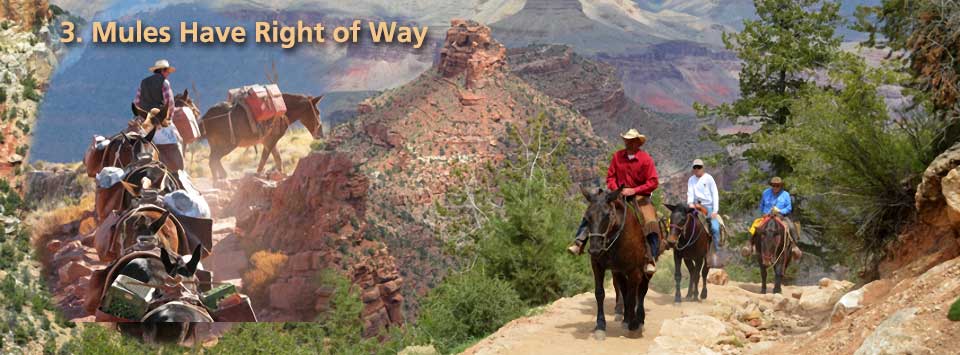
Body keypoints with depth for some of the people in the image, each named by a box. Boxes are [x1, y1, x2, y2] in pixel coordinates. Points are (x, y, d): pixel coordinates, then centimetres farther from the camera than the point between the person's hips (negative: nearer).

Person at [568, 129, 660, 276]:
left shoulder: (646, 159, -8)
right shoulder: (617, 156, 2)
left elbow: (653, 182, -11)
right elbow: (610, 176, 7)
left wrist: (634, 190, -21)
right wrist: (616, 190, -12)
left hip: (640, 196, -3)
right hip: (619, 194, 3)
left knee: (651, 224, -26)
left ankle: (650, 260, -23)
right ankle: (579, 242, -15)